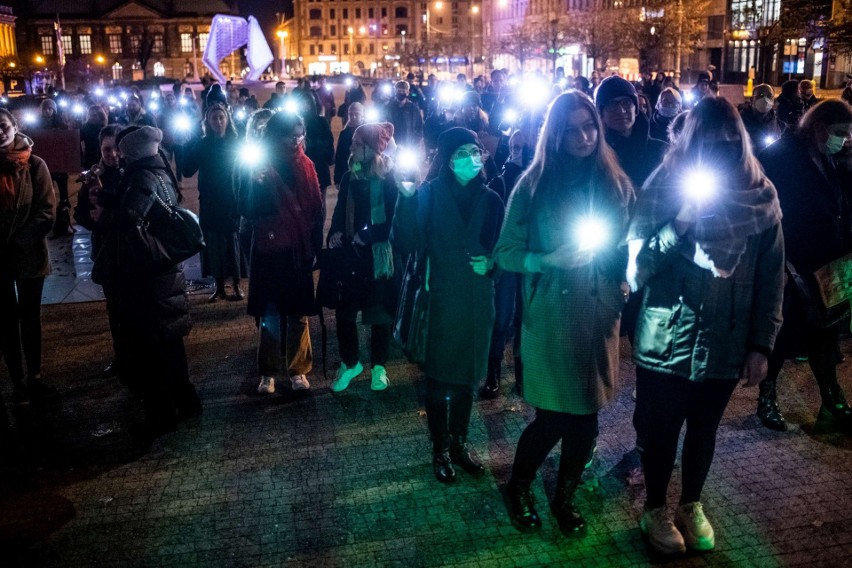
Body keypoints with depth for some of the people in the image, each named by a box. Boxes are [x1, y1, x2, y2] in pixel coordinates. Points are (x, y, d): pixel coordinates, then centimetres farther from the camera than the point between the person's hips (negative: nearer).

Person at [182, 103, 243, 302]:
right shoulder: (202, 144, 4)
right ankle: (219, 287, 14)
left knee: (232, 240, -2)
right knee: (213, 242, 4)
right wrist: (190, 146, -14)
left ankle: (236, 285, 9)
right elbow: (187, 171, -4)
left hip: (232, 201, -2)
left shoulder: (236, 143, 0)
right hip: (209, 202, 2)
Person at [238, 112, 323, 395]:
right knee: (269, 313, 5)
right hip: (270, 248, -2)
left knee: (298, 311, 9)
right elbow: (247, 210, -13)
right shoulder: (260, 166, -6)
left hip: (300, 249, 3)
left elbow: (316, 206, 5)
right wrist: (257, 186, -30)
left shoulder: (305, 165, 4)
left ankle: (298, 369, 21)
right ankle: (268, 372, 17)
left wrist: (316, 242, 0)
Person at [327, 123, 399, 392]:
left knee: (379, 312, 9)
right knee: (344, 309, 3)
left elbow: (397, 220, -13)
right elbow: (339, 213, 8)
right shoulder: (349, 178, 5)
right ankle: (350, 363, 24)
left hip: (380, 255, -4)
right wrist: (335, 235, -10)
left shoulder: (391, 179, -9)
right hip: (351, 254, 4)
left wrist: (367, 235, -18)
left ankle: (378, 367, 26)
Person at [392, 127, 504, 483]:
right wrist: (406, 198, -26)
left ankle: (459, 443, 31)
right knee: (438, 377, 6)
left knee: (467, 376, 14)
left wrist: (491, 263, -9)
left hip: (477, 302, 3)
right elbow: (405, 245, -17)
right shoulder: (429, 195, -6)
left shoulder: (490, 200, 4)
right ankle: (440, 450, 22)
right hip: (440, 302, -3)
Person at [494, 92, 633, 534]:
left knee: (586, 416, 10)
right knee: (553, 417, 0)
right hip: (550, 315, -3)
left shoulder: (616, 183, 5)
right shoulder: (534, 185, -4)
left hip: (599, 314, 3)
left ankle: (565, 497, 35)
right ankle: (517, 489, 29)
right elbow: (507, 253, -4)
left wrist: (622, 287, -3)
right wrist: (549, 259, -19)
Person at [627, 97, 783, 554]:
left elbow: (771, 277, 0)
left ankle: (691, 505, 42)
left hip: (726, 342, 2)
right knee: (659, 430, 12)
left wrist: (761, 345, -2)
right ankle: (655, 508, 36)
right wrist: (680, 222, -25)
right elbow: (637, 268, -13)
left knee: (704, 429, 19)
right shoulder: (663, 187, -8)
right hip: (665, 341, -2)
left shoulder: (760, 196, -3)